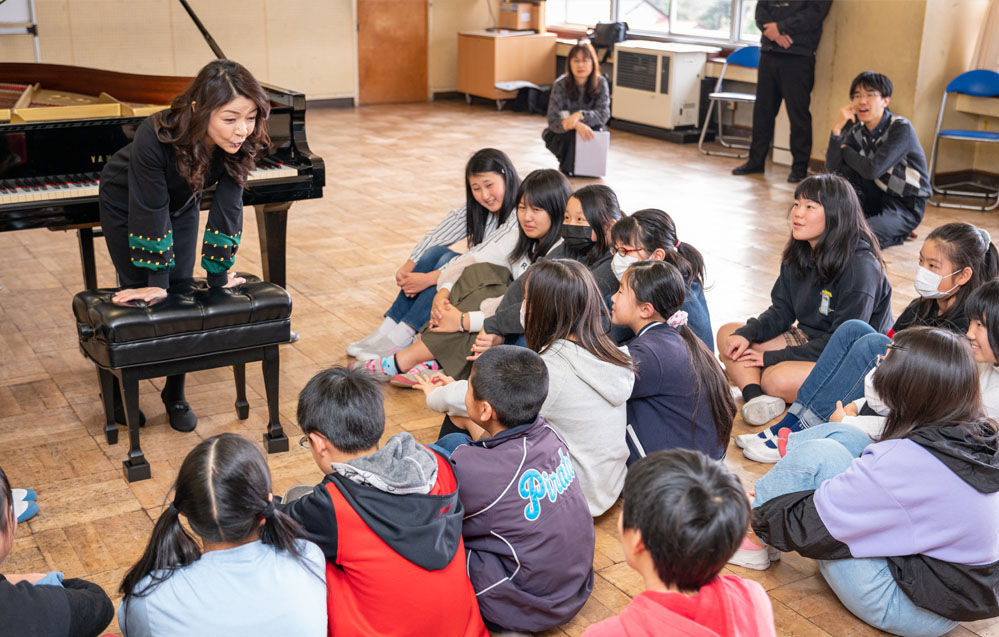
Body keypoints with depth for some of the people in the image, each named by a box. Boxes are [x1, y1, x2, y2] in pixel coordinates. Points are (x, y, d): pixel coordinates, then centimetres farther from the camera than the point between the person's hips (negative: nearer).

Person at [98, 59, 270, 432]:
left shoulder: (241, 144, -31)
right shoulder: (156, 137, -43)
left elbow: (227, 208, -24)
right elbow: (151, 214, -36)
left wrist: (218, 275, -21)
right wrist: (155, 283, -30)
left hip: (182, 204, 3)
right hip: (126, 203, -3)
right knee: (138, 295, 0)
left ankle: (175, 395, 17)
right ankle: (119, 393, 22)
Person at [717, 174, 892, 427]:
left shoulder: (861, 268, -23)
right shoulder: (798, 255, 2)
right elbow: (781, 312, 8)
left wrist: (773, 357, -22)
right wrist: (746, 334, -13)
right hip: (808, 339, 9)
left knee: (778, 379, -36)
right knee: (728, 333, -5)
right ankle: (755, 396, -27)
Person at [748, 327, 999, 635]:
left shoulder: (907, 461, -31)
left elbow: (808, 524, -21)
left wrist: (757, 519, -3)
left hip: (907, 608, -8)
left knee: (818, 456, -12)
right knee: (842, 435, 4)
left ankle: (751, 540, 9)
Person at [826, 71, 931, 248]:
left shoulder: (901, 128, -19)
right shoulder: (856, 127, -2)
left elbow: (872, 170, -28)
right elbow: (832, 168, -12)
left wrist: (844, 149, -11)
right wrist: (837, 129, -24)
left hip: (906, 206, -6)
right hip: (879, 196, 6)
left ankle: (898, 233, 1)